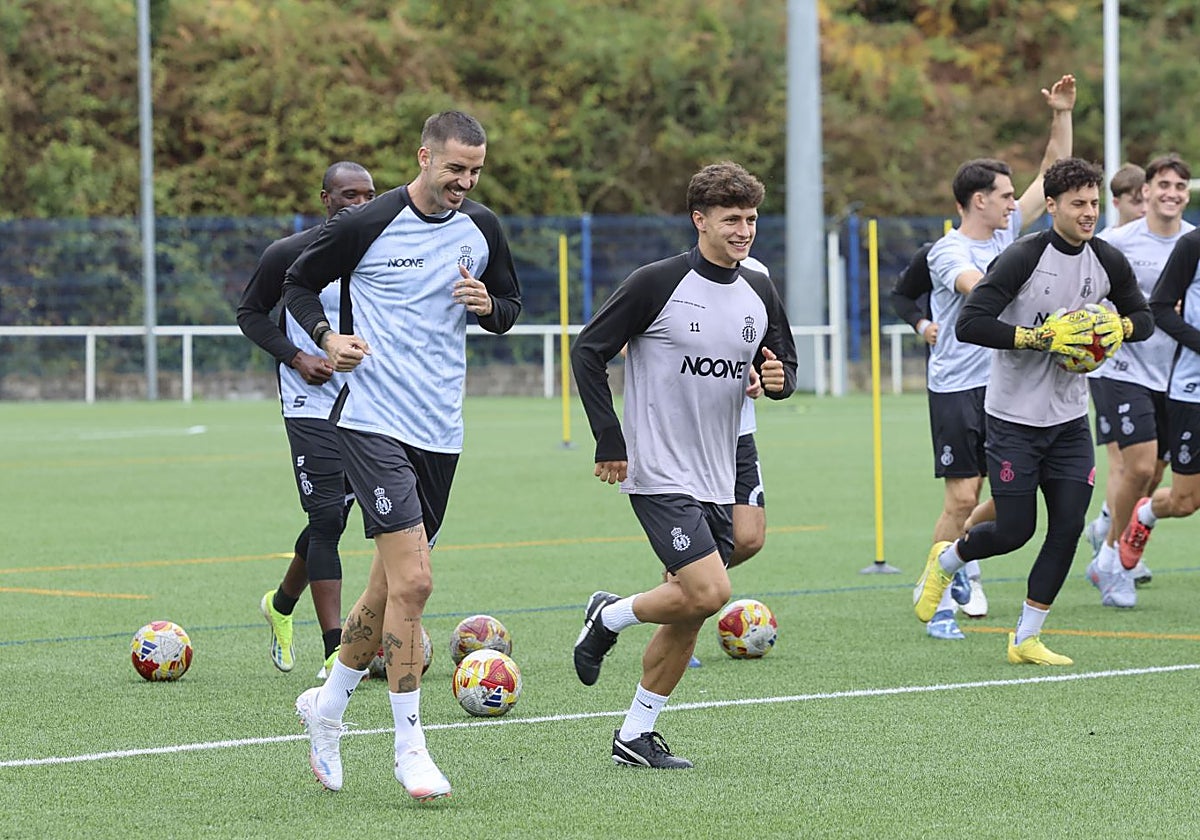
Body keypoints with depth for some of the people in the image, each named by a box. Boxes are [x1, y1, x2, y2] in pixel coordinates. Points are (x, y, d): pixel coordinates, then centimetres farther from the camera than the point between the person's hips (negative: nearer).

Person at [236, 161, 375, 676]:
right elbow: (250, 313, 3)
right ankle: (336, 649, -11)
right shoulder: (290, 255, -7)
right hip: (312, 406, -5)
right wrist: (296, 357, -11)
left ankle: (281, 604, 39)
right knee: (328, 519, -12)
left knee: (328, 518, 13)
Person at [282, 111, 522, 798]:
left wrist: (488, 305, -5)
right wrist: (328, 337, -13)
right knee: (412, 581, -16)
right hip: (374, 423, -6)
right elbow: (299, 284, 5)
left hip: (441, 431, 6)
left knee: (391, 584, 14)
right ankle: (410, 747, -8)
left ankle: (329, 703, 35)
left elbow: (511, 304, 18)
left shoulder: (482, 229, 6)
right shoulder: (366, 226, -8)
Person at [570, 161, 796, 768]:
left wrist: (777, 379, -7)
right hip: (658, 474, -7)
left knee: (690, 615, 7)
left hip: (715, 480, 7)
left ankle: (635, 735, 19)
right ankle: (608, 617, 7)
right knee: (708, 592, -19)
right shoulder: (656, 284, -12)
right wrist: (610, 442, -11)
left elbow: (782, 365, 19)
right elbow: (588, 353, -8)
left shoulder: (759, 293, 7)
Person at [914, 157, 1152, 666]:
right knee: (1014, 530, -3)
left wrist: (1116, 328, -8)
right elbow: (969, 323, -23)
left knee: (1068, 525, -3)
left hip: (1070, 419, 5)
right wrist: (1040, 337, -27)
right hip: (1014, 417, -5)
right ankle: (946, 560, 31)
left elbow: (1143, 318, 15)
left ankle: (1026, 639, 9)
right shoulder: (1023, 258, -17)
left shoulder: (1108, 262, 1)